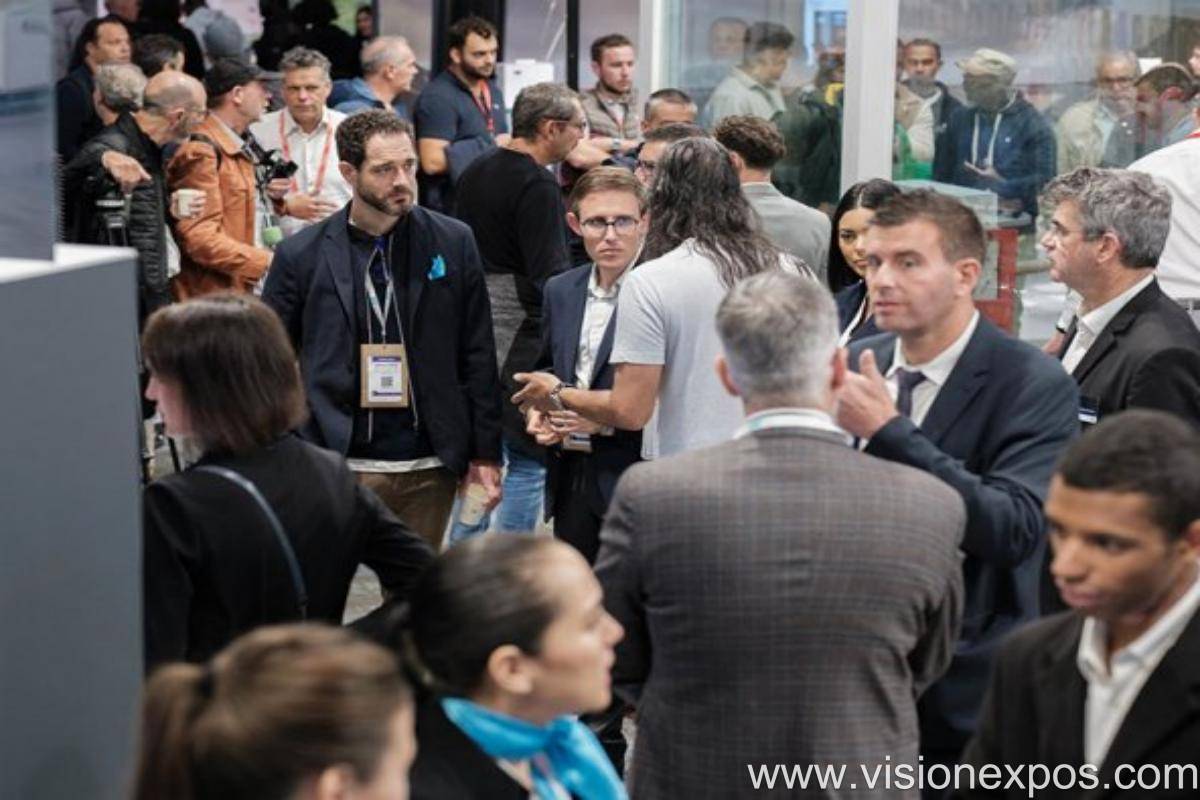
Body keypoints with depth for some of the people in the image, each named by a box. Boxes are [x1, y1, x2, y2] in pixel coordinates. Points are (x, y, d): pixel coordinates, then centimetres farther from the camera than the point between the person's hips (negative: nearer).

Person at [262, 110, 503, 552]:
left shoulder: (452, 242, 4)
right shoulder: (301, 255, 0)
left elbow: (478, 356, 7)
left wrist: (485, 453, 4)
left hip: (429, 468, 1)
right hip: (337, 467, -1)